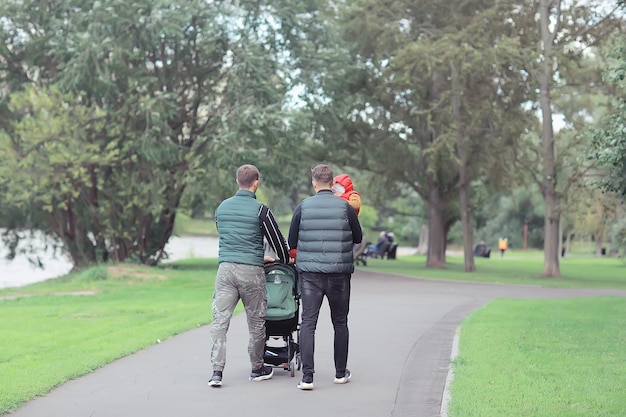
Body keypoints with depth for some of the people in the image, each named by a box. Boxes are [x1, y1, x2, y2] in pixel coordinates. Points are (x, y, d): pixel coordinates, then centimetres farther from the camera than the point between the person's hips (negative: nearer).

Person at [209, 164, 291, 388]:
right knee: (256, 321, 10)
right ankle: (257, 369, 21)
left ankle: (217, 371, -9)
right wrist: (286, 260, 22)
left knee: (220, 320, 0)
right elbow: (277, 239, 2)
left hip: (225, 268, 4)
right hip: (251, 270, -3)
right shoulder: (260, 210, -4)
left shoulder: (222, 207, 11)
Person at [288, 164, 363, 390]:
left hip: (309, 273, 0)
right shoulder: (345, 207, -3)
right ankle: (341, 373, 23)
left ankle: (307, 376, -12)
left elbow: (291, 243, 7)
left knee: (308, 322, -1)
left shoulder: (302, 208, -1)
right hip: (339, 273, 0)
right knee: (340, 323, 14)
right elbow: (358, 238, 9)